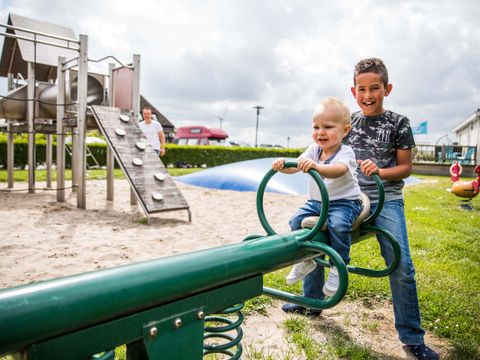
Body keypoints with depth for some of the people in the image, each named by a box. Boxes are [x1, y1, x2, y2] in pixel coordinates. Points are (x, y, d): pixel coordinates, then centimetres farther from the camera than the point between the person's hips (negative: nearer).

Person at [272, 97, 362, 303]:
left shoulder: (345, 153, -17)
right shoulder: (313, 150, 3)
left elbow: (339, 170, -40)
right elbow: (295, 165, -8)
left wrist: (317, 167, -58)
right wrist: (283, 165, -31)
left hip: (344, 202, -6)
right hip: (316, 202, 6)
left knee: (338, 224, -33)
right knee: (296, 220, -10)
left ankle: (338, 266, -12)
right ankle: (305, 259, 11)